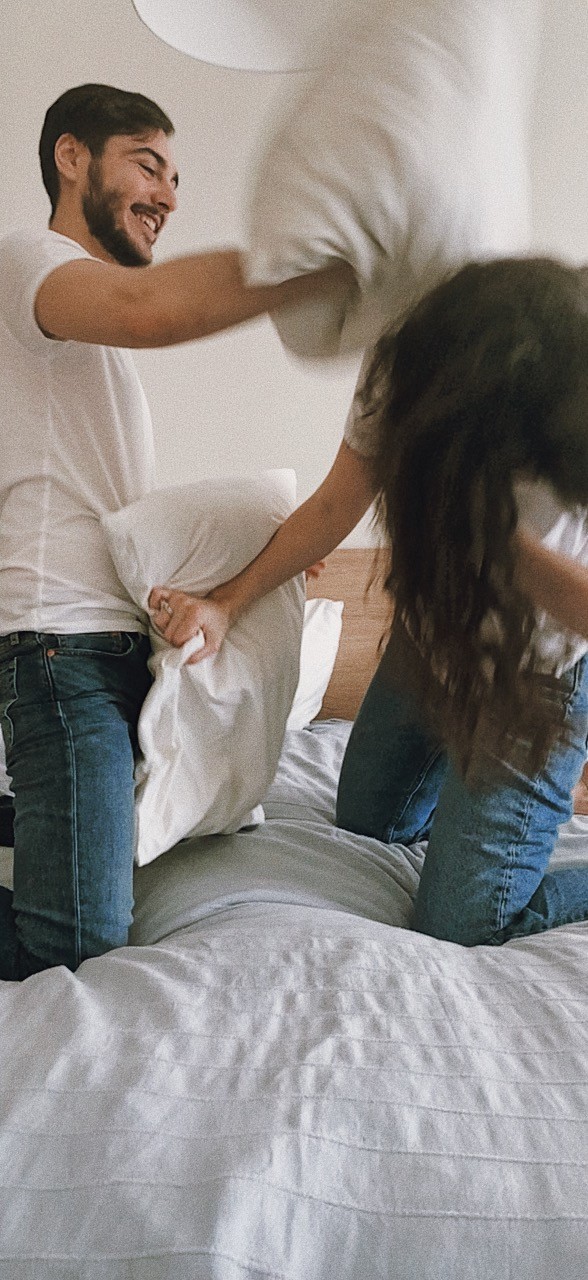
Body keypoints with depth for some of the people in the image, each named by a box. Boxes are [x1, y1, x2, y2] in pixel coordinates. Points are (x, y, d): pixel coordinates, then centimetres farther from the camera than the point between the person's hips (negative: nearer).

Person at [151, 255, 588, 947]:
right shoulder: (403, 370, -20)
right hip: (425, 642, 5)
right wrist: (224, 603, -15)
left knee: (459, 926, -5)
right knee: (365, 829, 24)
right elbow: (333, 508, -9)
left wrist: (493, 527, -37)